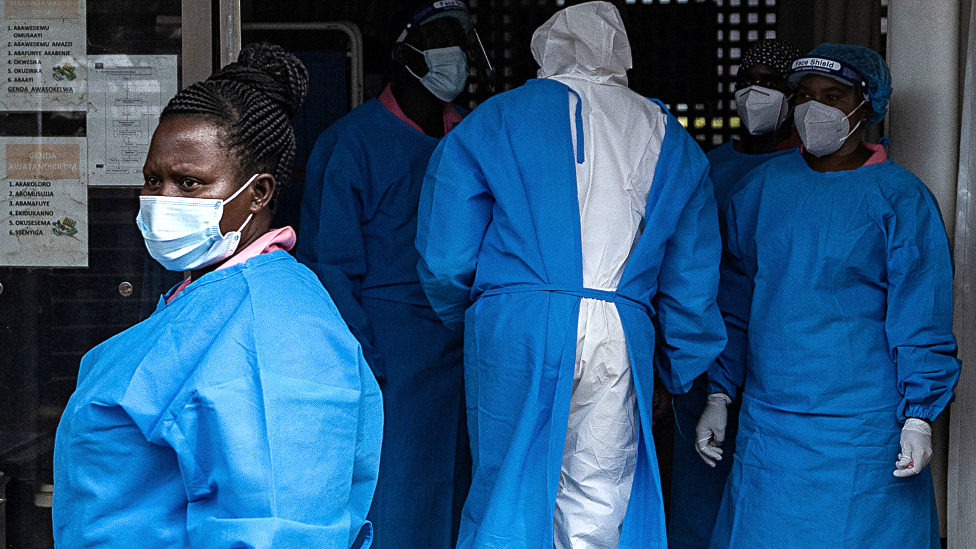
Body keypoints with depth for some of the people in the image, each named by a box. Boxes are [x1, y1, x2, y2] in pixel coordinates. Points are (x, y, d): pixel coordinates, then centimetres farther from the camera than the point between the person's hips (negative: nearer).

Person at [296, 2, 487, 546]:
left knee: (457, 491, 8)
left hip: (465, 346, 5)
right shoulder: (350, 141, -2)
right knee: (394, 505, -5)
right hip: (390, 348, -5)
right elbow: (329, 262, -5)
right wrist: (360, 359, -13)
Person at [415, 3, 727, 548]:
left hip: (515, 333, -1)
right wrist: (679, 377, 22)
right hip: (623, 341, 2)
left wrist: (466, 317, 22)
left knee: (508, 496, 6)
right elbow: (692, 280, 13)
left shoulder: (495, 118, 9)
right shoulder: (671, 139, 15)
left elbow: (446, 257, 3)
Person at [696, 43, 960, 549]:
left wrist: (918, 417, -10)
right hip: (765, 425, 4)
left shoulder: (899, 198, -3)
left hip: (862, 431, -3)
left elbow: (920, 317, -4)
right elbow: (735, 301, 13)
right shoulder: (761, 187, 8)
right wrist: (718, 395, 10)